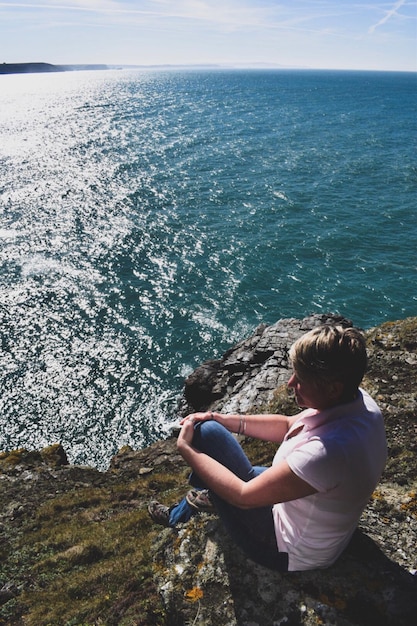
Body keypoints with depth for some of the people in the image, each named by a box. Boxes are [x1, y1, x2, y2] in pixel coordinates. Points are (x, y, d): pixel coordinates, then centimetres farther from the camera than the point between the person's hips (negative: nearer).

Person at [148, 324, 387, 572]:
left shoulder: (329, 451, -41)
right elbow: (289, 425, 2)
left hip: (287, 552, -8)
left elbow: (243, 495, -29)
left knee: (208, 432, -10)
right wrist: (223, 419, -4)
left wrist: (185, 448, -16)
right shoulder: (358, 399, -14)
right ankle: (180, 514, 38)